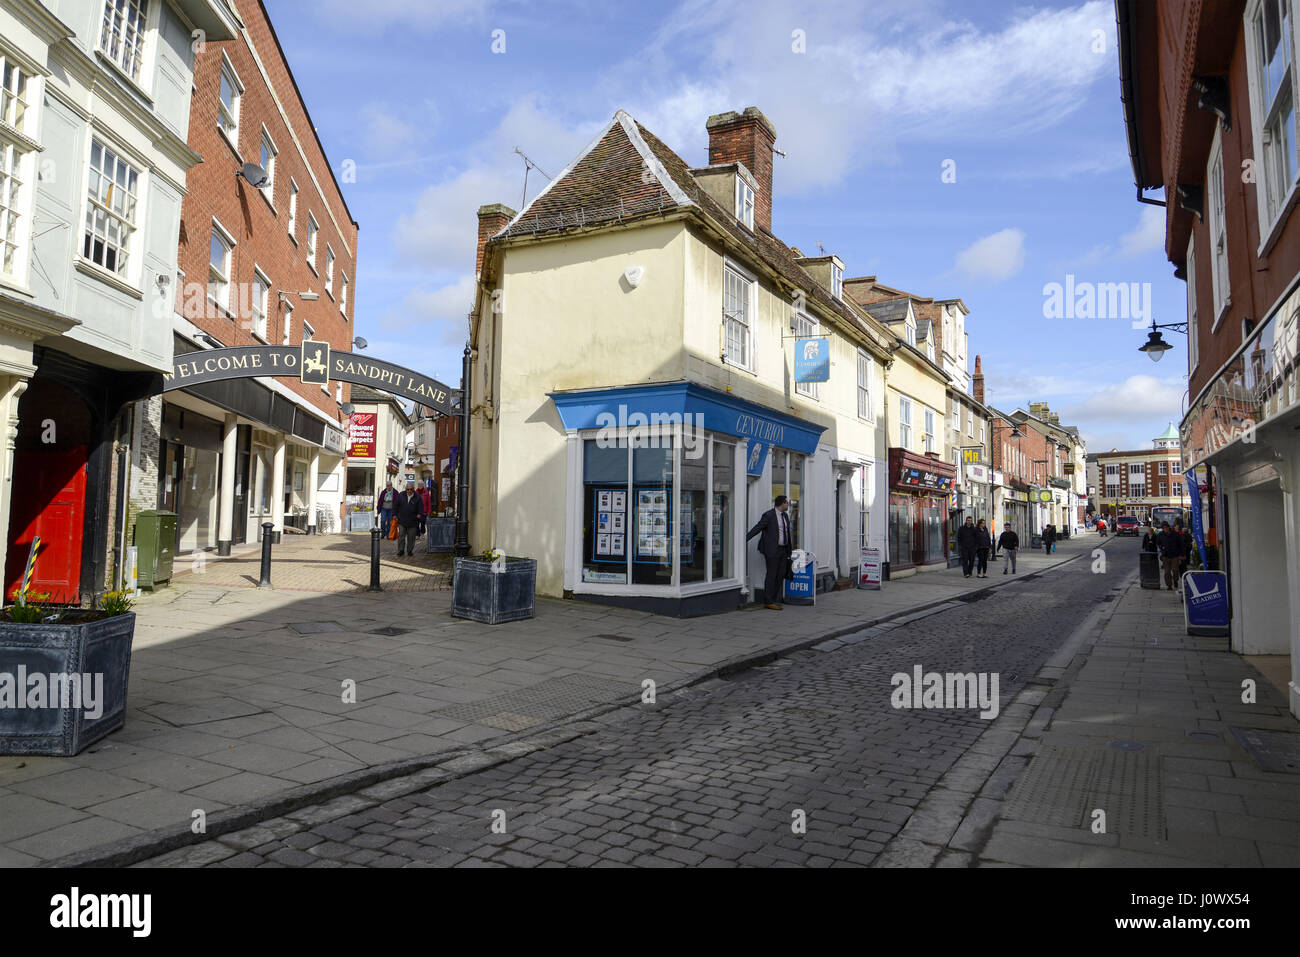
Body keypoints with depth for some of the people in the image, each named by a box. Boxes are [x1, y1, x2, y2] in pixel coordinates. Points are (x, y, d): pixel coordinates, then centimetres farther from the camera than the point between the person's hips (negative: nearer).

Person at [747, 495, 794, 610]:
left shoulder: (785, 516, 14)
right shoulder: (769, 515, -10)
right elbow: (757, 528, -12)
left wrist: (791, 548, 21)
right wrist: (745, 539, -21)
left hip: (783, 550, 8)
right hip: (772, 550, -8)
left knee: (780, 576, 9)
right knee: (771, 576, -3)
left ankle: (776, 601, 16)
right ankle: (768, 602, 3)